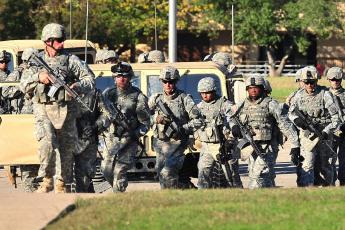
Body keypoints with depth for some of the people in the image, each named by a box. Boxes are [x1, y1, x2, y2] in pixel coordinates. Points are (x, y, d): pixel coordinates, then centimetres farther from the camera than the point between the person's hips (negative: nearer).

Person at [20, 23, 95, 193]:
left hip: (65, 110, 1)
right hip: (43, 110, -1)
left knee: (66, 148, 3)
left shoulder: (71, 60, 5)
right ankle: (48, 179, -8)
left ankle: (62, 185, 13)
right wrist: (38, 76, -9)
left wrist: (77, 86, -18)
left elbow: (90, 80, 2)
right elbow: (24, 86, 9)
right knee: (47, 143, -22)